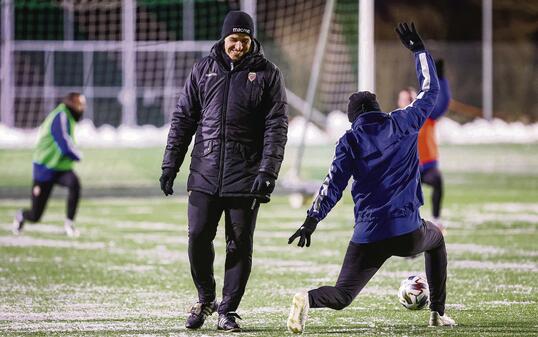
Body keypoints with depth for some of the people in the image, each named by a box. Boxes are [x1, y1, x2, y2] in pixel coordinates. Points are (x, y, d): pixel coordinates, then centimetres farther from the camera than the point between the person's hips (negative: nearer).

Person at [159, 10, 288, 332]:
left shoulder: (268, 74, 2)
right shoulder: (204, 69, 9)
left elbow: (276, 126, -3)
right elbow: (183, 118, 12)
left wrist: (267, 172, -13)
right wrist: (170, 165, 7)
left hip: (245, 178, -2)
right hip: (205, 174, 2)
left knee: (240, 244, 0)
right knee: (198, 237, -2)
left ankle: (228, 310, 10)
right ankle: (206, 299, 19)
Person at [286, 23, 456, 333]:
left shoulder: (350, 140, 3)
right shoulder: (403, 124, 6)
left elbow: (334, 183, -7)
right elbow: (431, 90, 20)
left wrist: (313, 219, -9)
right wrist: (419, 49, 30)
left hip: (369, 236, -1)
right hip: (409, 232, 1)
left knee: (341, 296, 6)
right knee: (436, 239, 37)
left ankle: (309, 300, -31)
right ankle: (439, 313, 28)